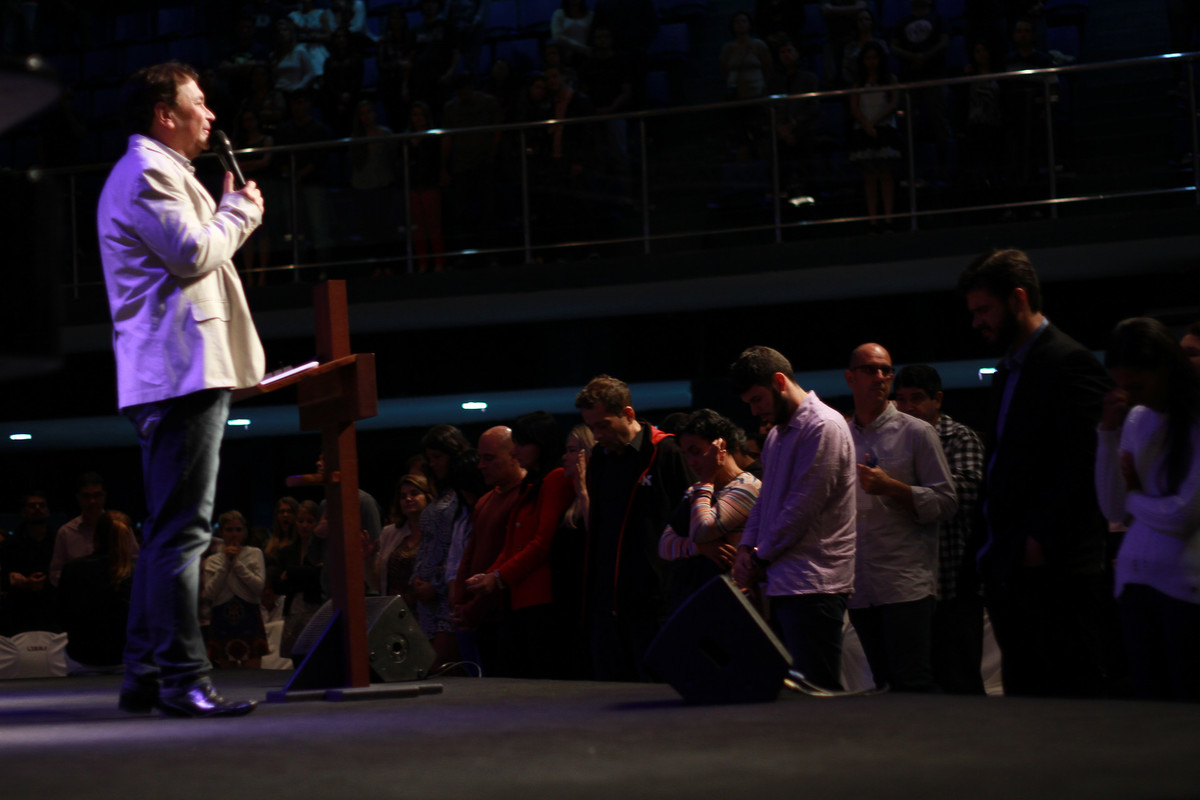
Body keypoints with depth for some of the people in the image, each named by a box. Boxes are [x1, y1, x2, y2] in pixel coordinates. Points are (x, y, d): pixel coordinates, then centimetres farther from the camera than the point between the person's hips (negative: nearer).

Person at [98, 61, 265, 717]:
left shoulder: (158, 171, 26)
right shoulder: (146, 172, -8)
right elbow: (192, 253, -17)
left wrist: (226, 216, 17)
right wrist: (239, 212, -3)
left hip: (172, 374, 12)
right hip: (180, 373, -12)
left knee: (166, 531, 12)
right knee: (181, 530, -14)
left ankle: (145, 674, 15)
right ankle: (183, 679, -17)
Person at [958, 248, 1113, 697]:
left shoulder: (1070, 364, -9)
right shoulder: (1008, 372, 20)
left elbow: (1084, 462, -17)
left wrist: (1042, 540, -18)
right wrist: (994, 550, 13)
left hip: (1054, 569, -10)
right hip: (1009, 570, 10)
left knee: (1072, 692, -6)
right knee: (1022, 695, 9)